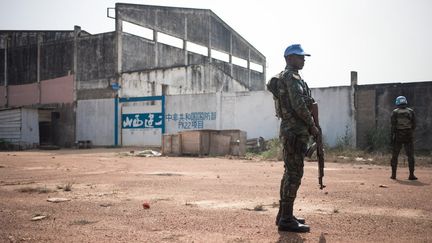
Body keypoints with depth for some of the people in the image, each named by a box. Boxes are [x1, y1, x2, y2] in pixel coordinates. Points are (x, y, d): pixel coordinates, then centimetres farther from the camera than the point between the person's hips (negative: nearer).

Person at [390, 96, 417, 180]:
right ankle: (411, 175, 1)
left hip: (398, 135, -1)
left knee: (394, 155, 7)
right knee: (410, 155, 4)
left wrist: (392, 137, -5)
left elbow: (393, 126, -7)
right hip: (409, 136, 1)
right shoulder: (411, 111, 3)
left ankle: (393, 174, 8)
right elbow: (414, 125, 4)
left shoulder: (395, 112, -3)